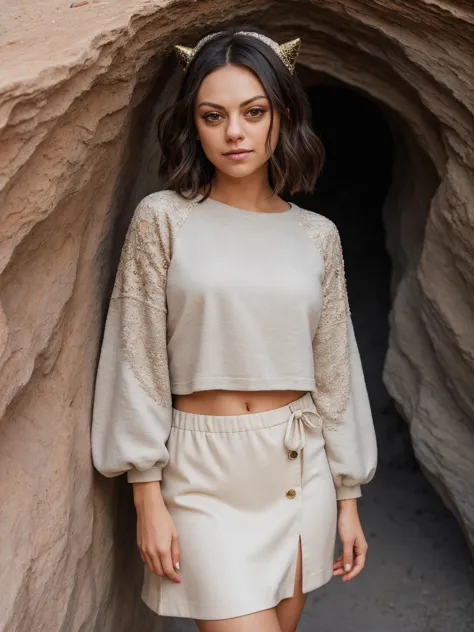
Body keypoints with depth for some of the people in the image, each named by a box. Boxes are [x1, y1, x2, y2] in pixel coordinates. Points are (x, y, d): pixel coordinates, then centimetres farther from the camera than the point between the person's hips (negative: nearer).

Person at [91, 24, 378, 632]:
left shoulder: (316, 235, 4)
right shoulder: (162, 219, -5)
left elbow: (334, 371, 7)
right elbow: (139, 362, -5)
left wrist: (347, 497, 9)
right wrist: (148, 499, -7)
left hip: (300, 467, 3)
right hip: (204, 472, -3)